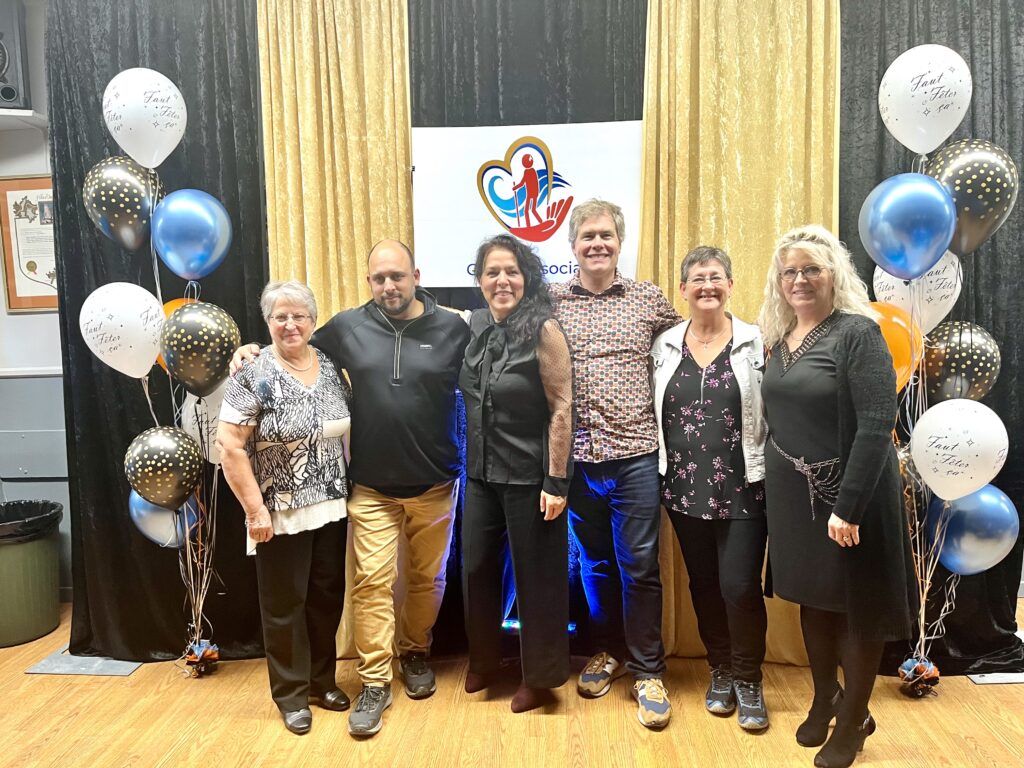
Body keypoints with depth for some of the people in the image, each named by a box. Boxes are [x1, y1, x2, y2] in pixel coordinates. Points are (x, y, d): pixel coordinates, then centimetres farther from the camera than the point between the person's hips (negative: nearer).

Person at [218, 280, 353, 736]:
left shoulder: (330, 368, 3)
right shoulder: (254, 375, -13)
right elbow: (228, 446, -15)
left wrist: (348, 490, 7)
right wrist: (255, 509, -16)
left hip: (331, 509, 5)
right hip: (281, 515, -5)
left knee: (327, 597, 15)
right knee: (285, 604, 9)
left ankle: (322, 680, 34)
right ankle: (291, 695, 27)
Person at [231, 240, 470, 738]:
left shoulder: (453, 329, -4)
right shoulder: (347, 327, -1)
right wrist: (255, 352, -3)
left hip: (436, 485, 0)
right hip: (371, 488, 0)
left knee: (427, 578, 15)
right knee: (372, 583, 1)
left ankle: (415, 654, 38)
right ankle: (374, 683, 16)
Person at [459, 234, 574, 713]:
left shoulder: (543, 330, -14)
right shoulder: (476, 326, 3)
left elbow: (561, 409, -15)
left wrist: (556, 481, -17)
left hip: (529, 476, -6)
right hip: (481, 474, 6)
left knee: (536, 576, 8)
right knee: (476, 568, 14)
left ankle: (541, 678, 28)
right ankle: (483, 661, 37)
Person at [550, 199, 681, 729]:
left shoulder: (649, 299, 2)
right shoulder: (551, 302, 3)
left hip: (636, 453, -1)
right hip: (577, 456, 2)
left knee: (639, 566, 5)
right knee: (594, 562, 16)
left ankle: (648, 671, 20)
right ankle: (609, 650, 36)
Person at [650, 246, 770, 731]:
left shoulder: (756, 343, -3)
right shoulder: (664, 346, 4)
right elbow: (653, 412, 9)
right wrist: (666, 471, 6)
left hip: (742, 489, -3)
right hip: (685, 488, 3)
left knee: (740, 586, -3)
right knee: (703, 584, 13)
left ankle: (748, 680, 21)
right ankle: (720, 670, 34)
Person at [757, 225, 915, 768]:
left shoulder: (857, 332, -14)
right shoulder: (781, 339, 6)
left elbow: (877, 424, -20)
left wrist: (847, 506, -24)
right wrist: (777, 486, 5)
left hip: (848, 492, -6)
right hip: (792, 493, 6)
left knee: (856, 605, 10)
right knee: (812, 598, 18)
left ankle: (853, 721, 28)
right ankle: (823, 699, 38)